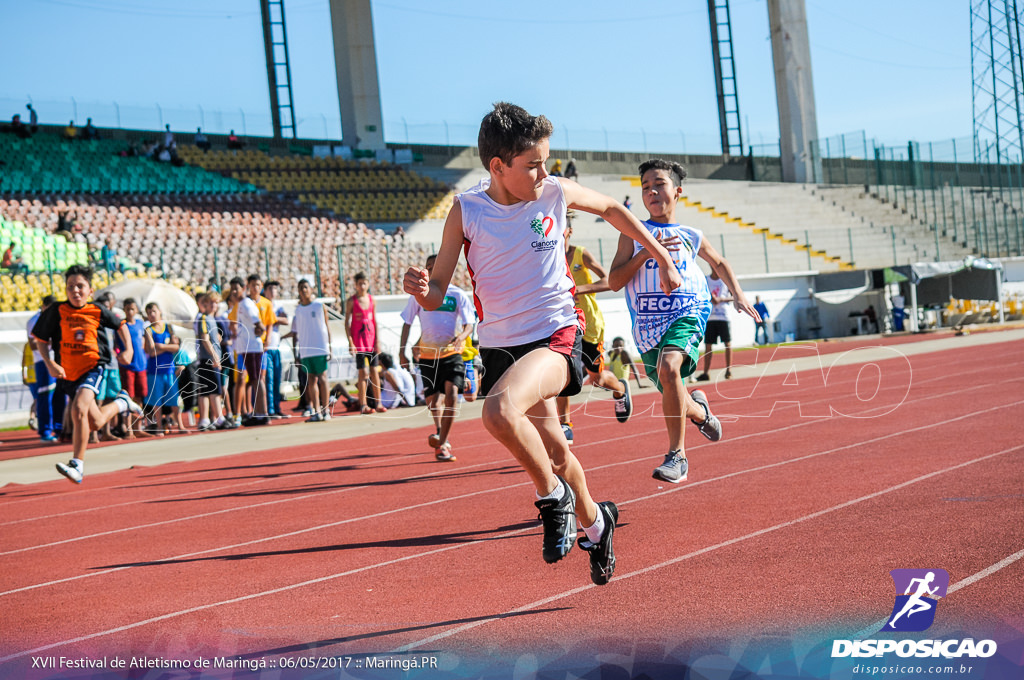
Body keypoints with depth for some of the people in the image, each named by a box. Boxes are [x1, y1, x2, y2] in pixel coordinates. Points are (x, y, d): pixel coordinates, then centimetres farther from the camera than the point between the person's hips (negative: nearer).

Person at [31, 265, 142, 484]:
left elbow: (120, 325, 14)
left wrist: (128, 350, 2)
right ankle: (121, 403, 46)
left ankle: (77, 465, -24)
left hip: (93, 368, -3)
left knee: (79, 409, -29)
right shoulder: (56, 311, -7)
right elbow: (41, 339, 1)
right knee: (95, 423, 11)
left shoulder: (98, 311, -5)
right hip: (68, 373, 3)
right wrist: (49, 363, -13)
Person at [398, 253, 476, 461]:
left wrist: (461, 337, -24)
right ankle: (439, 431, 29)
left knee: (451, 393, -19)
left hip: (452, 352, -2)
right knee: (432, 400, 5)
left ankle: (441, 441, -13)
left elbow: (469, 324, -3)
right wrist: (402, 351, 5)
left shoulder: (458, 295, 0)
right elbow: (407, 323, 11)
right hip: (428, 353, 2)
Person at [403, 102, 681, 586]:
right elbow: (436, 294, -6)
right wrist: (421, 289, -30)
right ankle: (593, 522, 45)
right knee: (554, 452, 17)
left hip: (555, 335, -3)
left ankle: (553, 495, -8)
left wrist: (661, 256, 17)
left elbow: (611, 209, 14)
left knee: (500, 411, -32)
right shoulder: (466, 211, -9)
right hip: (499, 344, 3)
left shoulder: (554, 193, -8)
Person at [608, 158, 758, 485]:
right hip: (648, 323, 2)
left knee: (668, 367, -31)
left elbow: (719, 263, 30)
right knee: (673, 400, 7)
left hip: (687, 313, -2)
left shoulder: (691, 236, 11)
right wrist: (646, 252, -12)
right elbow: (614, 282, -1)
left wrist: (739, 295, 17)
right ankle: (699, 410, 46)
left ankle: (676, 455, -24)